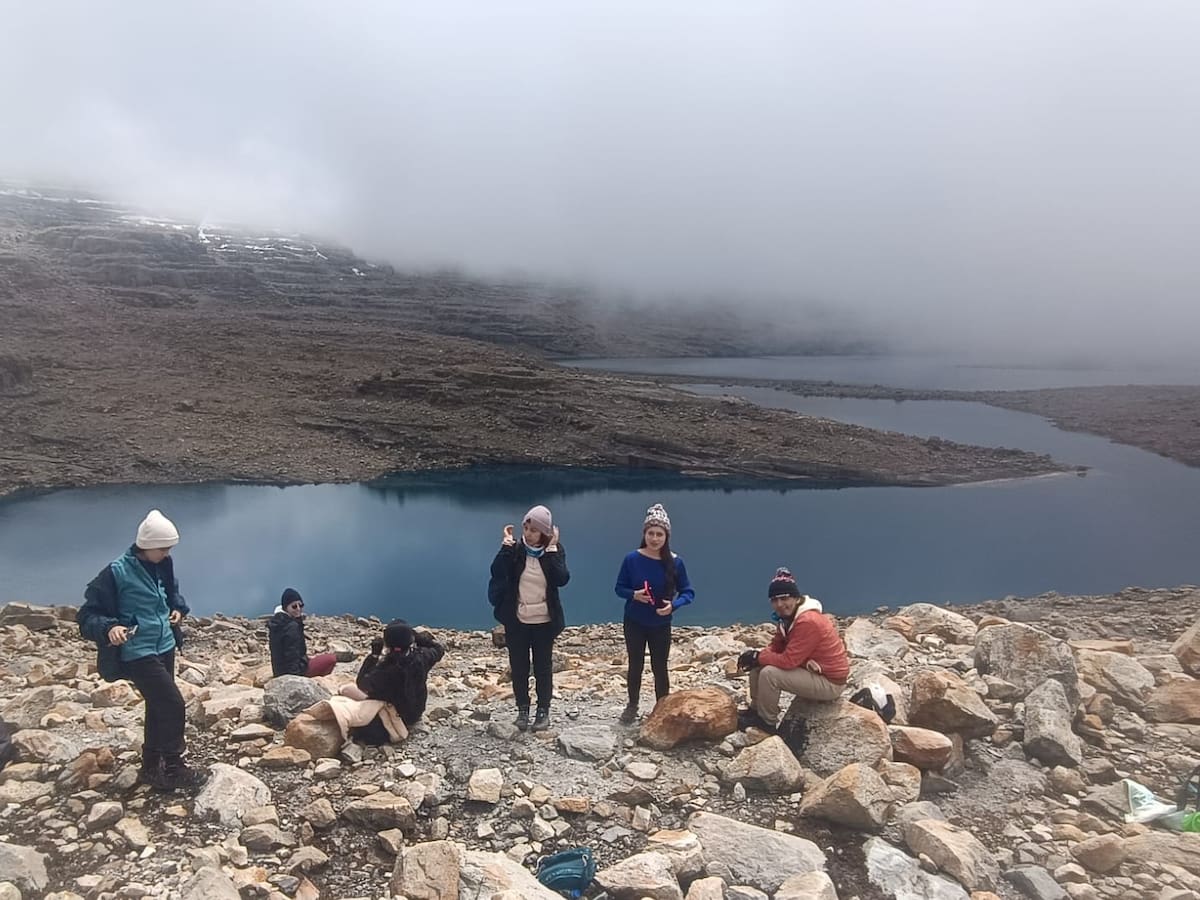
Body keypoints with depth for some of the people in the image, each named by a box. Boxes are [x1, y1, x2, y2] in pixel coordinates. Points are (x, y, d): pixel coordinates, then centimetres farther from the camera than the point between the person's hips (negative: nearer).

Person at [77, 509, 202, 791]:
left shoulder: (163, 565, 3)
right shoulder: (117, 572, -18)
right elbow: (87, 615, -15)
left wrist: (178, 608, 4)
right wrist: (109, 628, -33)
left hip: (164, 646, 7)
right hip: (138, 652, -7)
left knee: (158, 707, 16)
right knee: (173, 704, -9)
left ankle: (151, 767, 31)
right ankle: (174, 768, 7)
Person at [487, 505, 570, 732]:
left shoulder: (554, 551, -6)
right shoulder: (515, 549, -6)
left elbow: (562, 579, -21)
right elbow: (497, 572, -21)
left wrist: (551, 549, -21)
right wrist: (506, 545, -23)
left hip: (544, 621, -1)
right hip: (517, 620, 1)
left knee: (543, 667, 10)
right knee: (519, 667, 11)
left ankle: (543, 711, 23)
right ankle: (522, 710, 26)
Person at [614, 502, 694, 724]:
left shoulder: (675, 562, -12)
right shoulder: (632, 559, -12)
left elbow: (688, 592, -6)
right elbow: (620, 588, -3)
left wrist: (674, 604, -24)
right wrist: (634, 594, -23)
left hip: (661, 625, 0)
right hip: (634, 622, 0)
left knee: (659, 668, 9)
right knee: (635, 665, 13)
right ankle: (632, 706, 34)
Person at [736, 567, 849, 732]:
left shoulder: (808, 622, -28)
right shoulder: (789, 617, 3)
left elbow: (788, 660, -28)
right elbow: (776, 647, 8)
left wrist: (758, 657, -16)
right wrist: (757, 655, -12)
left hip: (830, 682, -10)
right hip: (813, 671, 10)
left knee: (769, 673, -23)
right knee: (758, 666, 5)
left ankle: (767, 722, -3)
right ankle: (756, 710, 17)